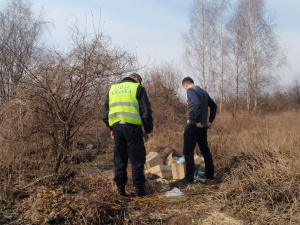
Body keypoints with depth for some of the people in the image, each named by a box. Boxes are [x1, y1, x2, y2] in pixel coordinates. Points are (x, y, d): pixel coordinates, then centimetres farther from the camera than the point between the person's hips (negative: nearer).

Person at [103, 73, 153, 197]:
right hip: (131, 126, -5)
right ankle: (139, 189, 6)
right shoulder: (138, 88, 5)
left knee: (119, 158, 12)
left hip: (116, 126, 5)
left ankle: (121, 188, 13)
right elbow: (146, 111, -1)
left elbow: (106, 111, 21)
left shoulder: (112, 88, 21)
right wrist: (148, 130, 4)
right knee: (137, 158, 3)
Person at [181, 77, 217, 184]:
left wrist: (197, 120, -20)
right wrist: (210, 121, 17)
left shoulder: (190, 90, -9)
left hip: (193, 125, -8)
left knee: (188, 151, -1)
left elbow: (197, 104, -26)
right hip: (203, 126, 8)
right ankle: (210, 176, 20)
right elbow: (214, 106, 18)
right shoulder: (203, 91, 15)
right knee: (205, 151, 14)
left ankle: (189, 178, 0)